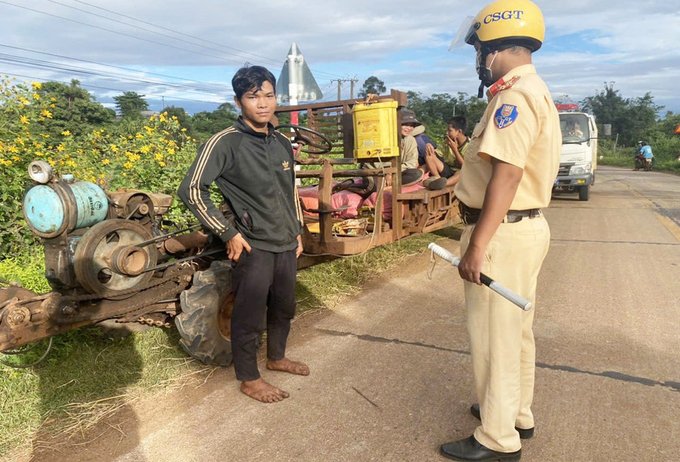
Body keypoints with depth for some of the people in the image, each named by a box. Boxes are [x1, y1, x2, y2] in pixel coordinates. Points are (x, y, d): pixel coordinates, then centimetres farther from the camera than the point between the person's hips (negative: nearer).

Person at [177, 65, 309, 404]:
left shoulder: (283, 144, 8)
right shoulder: (225, 143, -13)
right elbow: (191, 190, -17)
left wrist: (297, 231, 17)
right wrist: (228, 234, -16)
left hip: (287, 244, 7)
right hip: (255, 247, -7)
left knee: (284, 308, 21)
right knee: (250, 317, 5)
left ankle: (276, 357, 44)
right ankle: (249, 379, 25)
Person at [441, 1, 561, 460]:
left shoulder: (516, 93, -16)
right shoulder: (535, 90, 17)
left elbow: (507, 173, -25)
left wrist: (477, 246, -25)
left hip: (502, 232, -11)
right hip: (528, 225, 11)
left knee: (494, 336, 1)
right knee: (516, 330, 20)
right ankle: (518, 416, 37)